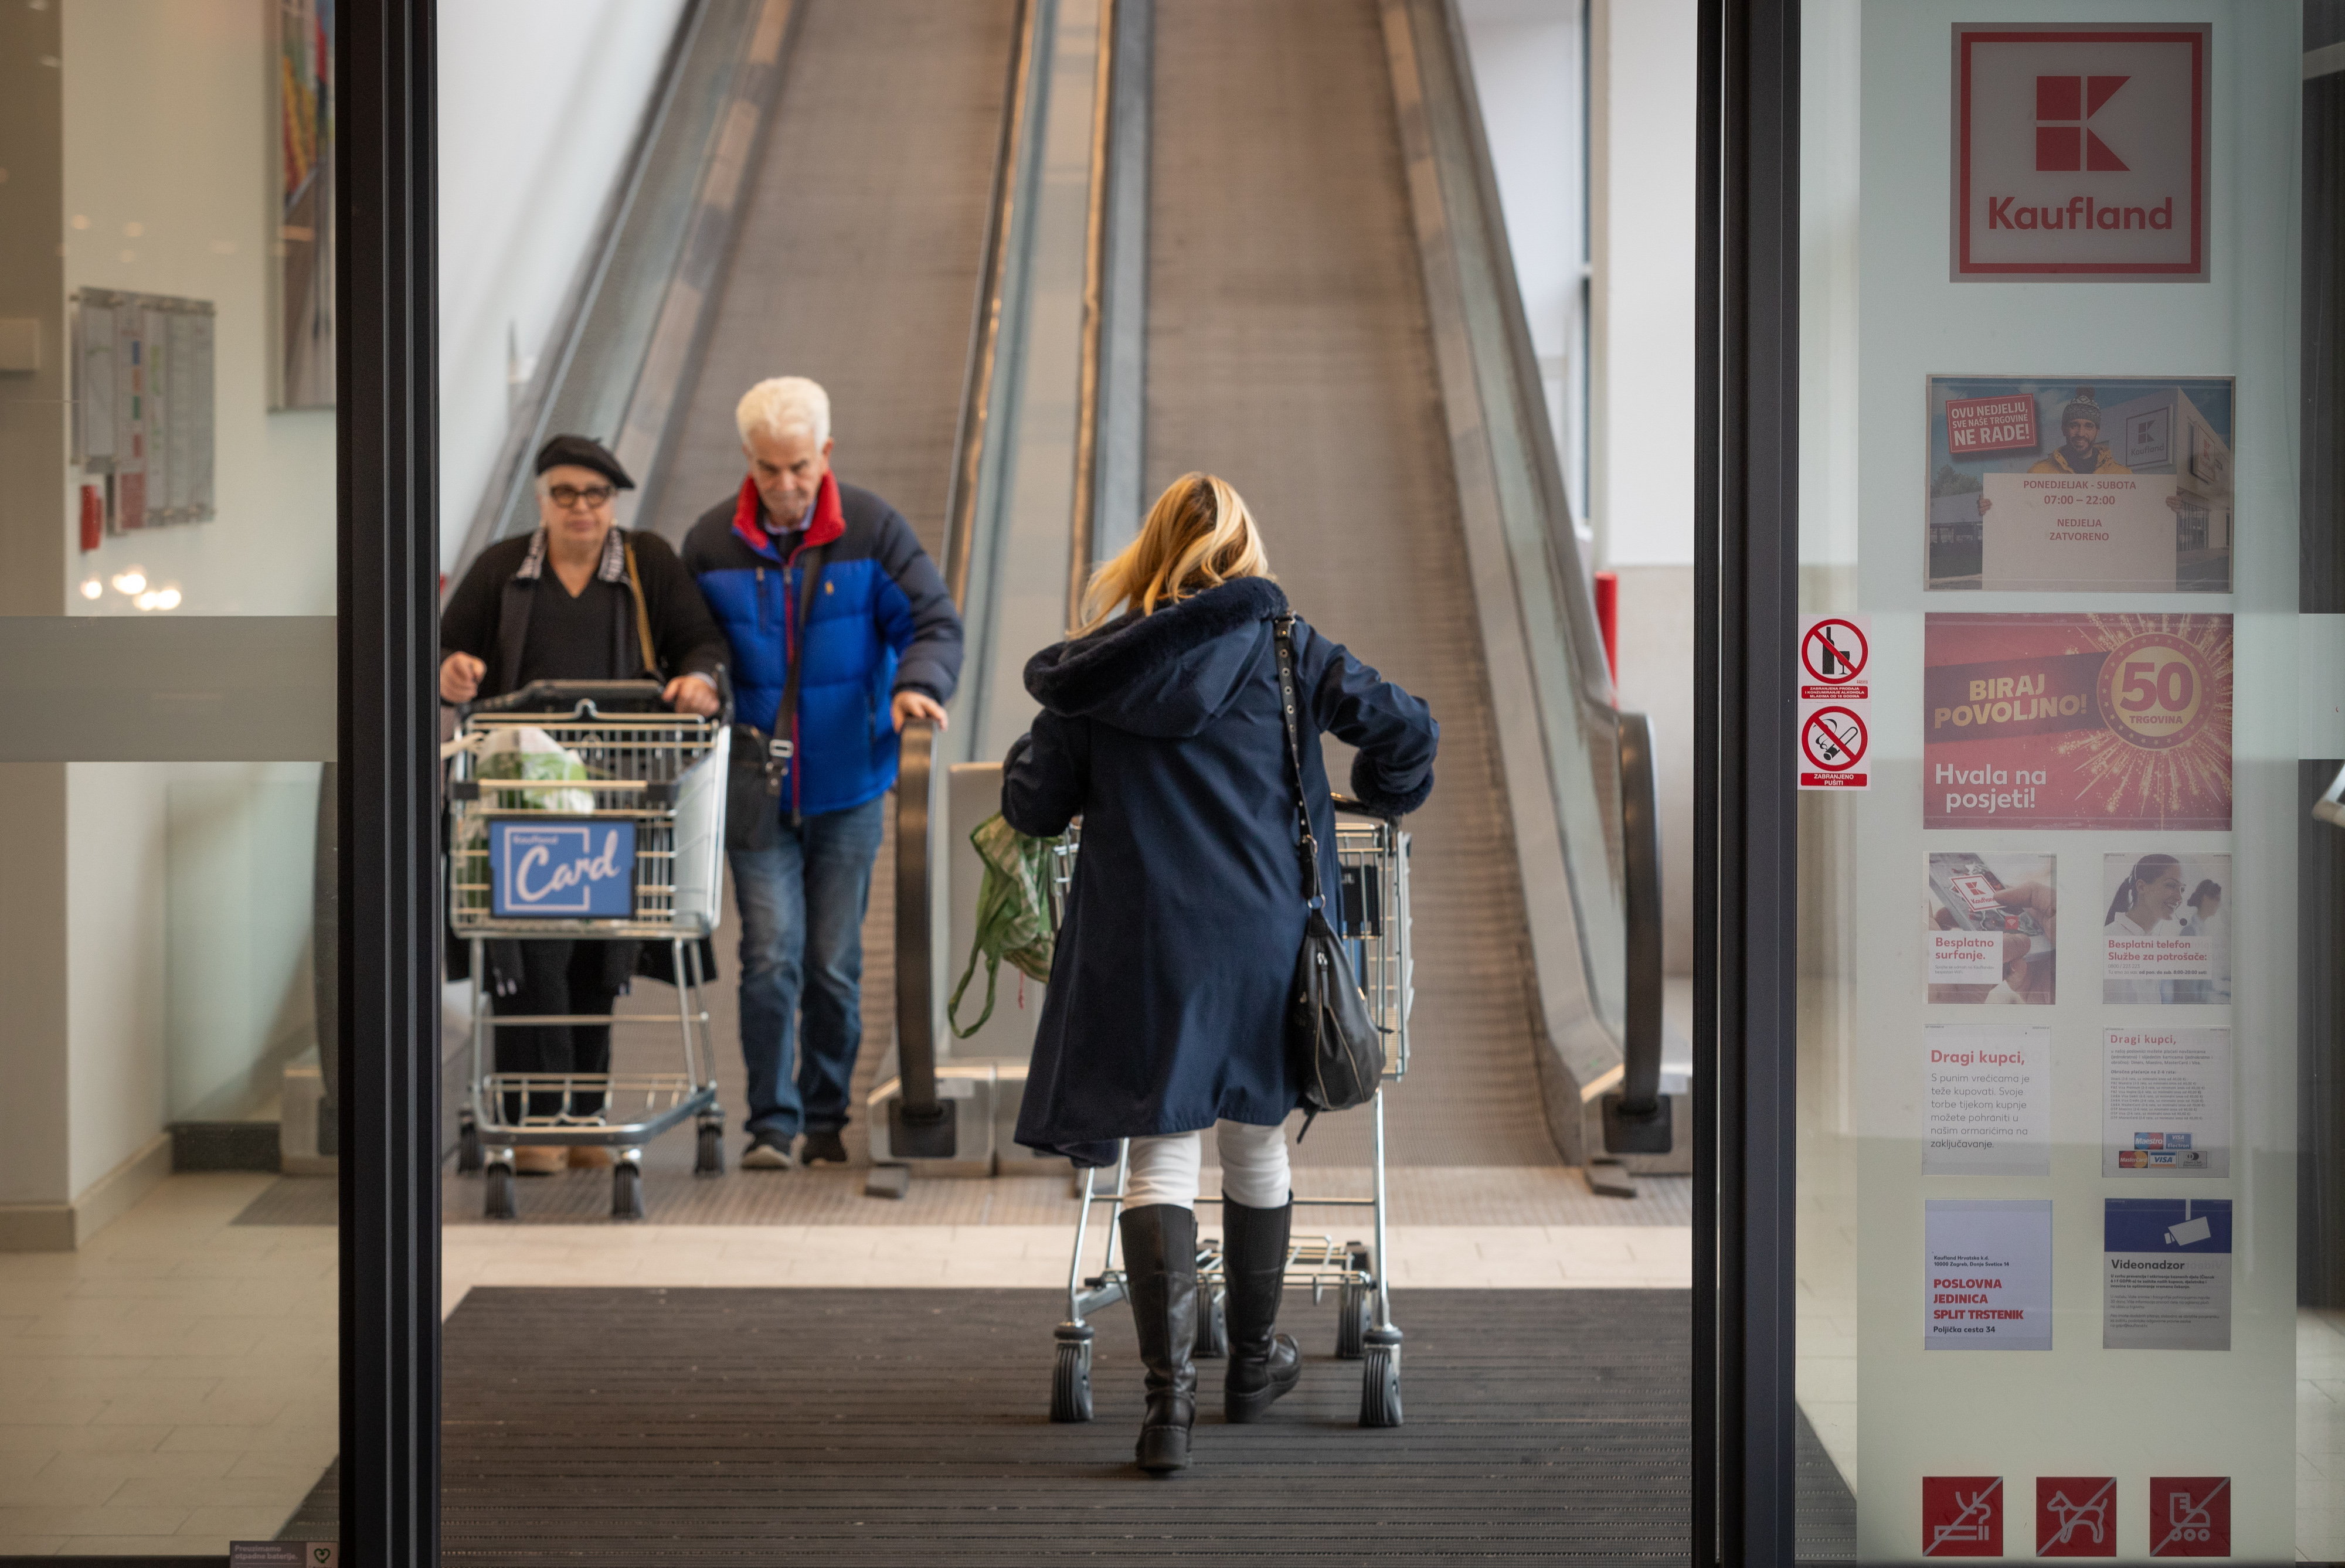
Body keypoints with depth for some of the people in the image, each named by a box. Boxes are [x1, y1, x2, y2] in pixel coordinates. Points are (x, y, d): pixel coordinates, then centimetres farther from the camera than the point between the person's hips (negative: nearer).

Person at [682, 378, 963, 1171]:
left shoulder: (872, 531, -3)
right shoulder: (710, 542, 0)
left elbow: (935, 622, -7)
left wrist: (918, 684, -27)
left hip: (846, 786, 0)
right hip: (755, 789, 0)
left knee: (835, 965, 6)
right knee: (771, 957, -10)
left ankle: (826, 1119, 21)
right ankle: (771, 1124, -1)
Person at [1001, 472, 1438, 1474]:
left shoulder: (1094, 669, 3)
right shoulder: (1281, 649, 0)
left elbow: (1031, 808, 4)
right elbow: (1403, 728, -2)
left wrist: (1034, 753, 26)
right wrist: (1383, 801, 19)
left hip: (1138, 941, 0)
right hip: (1261, 931, 0)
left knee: (1161, 1158, 1)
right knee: (1255, 1146, 16)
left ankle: (1169, 1392, -11)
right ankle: (1254, 1362, 31)